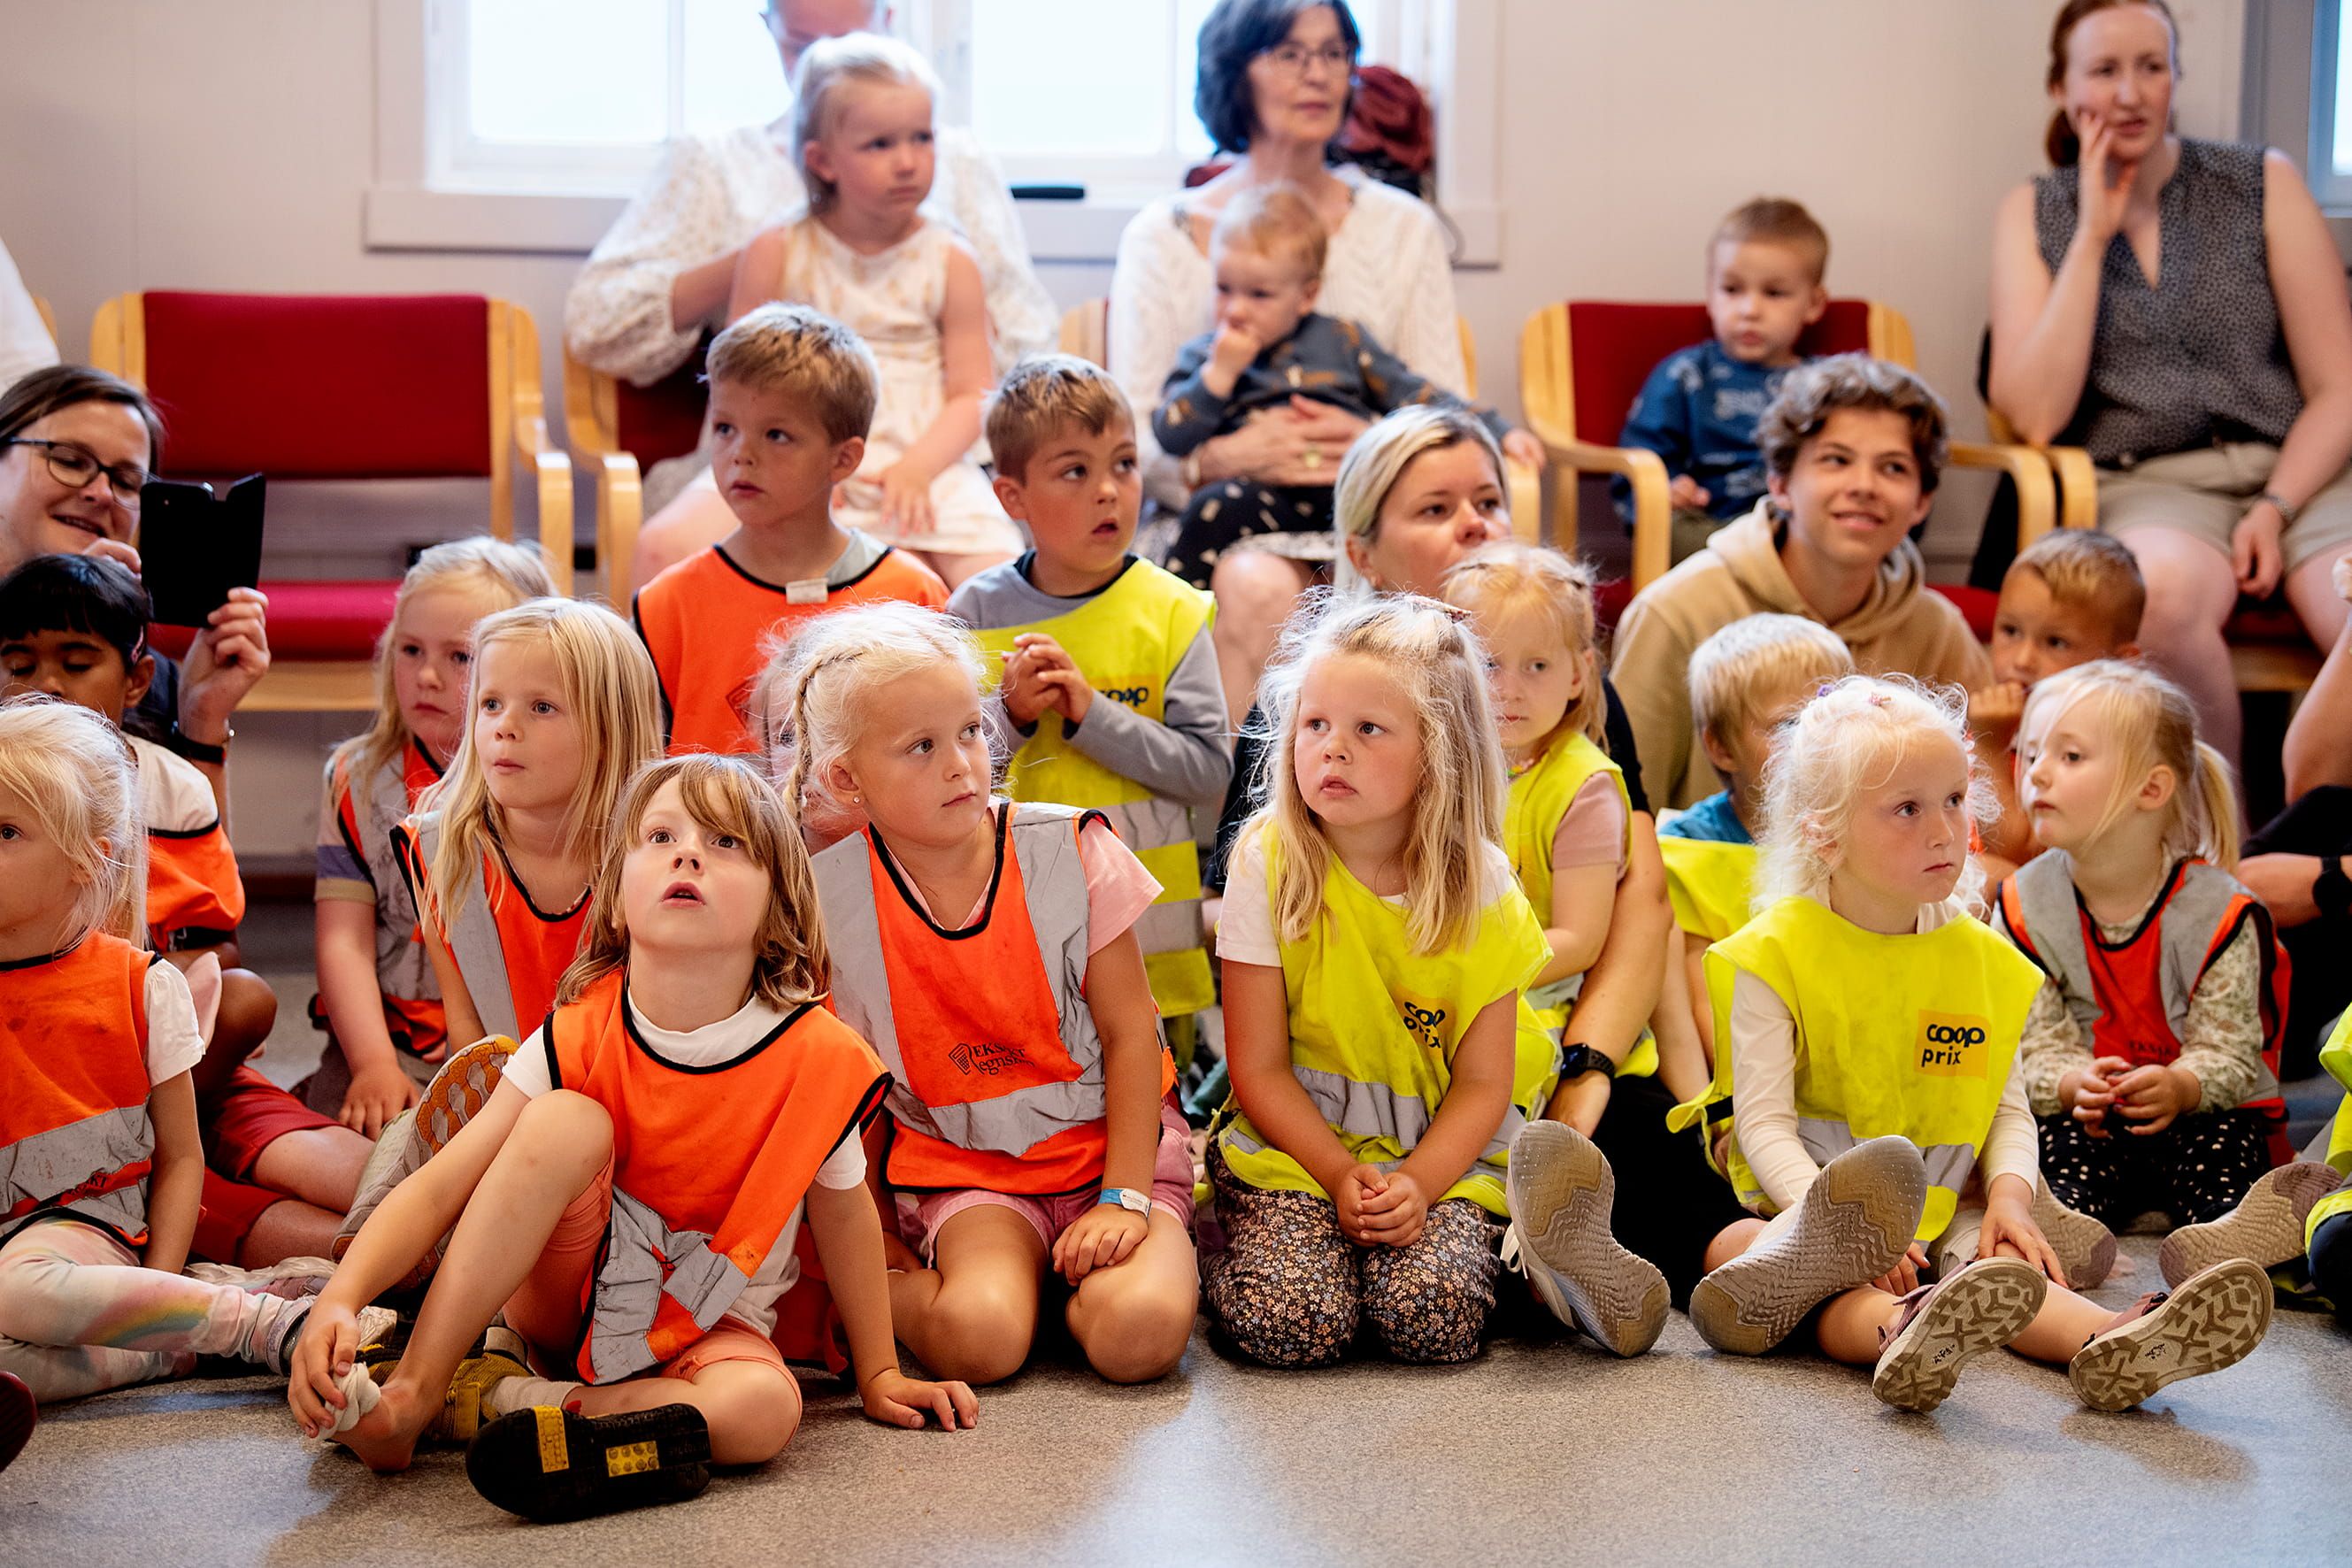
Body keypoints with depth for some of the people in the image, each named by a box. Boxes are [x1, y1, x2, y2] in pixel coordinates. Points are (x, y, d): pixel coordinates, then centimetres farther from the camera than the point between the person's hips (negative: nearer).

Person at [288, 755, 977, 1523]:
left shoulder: (816, 1058, -19)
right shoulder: (579, 1038, -17)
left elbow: (842, 1212, -2)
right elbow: (437, 1187, -20)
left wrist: (879, 1374, 8)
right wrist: (340, 1299, -38)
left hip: (709, 1327, 0)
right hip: (564, 1303, 0)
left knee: (764, 1409, -35)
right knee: (566, 1120, -28)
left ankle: (481, 1401, -23)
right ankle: (410, 1389, -25)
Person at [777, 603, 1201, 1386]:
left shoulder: (1068, 850, -8)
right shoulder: (828, 896, -8)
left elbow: (1130, 1032, -5)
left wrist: (1124, 1197, -13)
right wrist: (876, 1246, 1)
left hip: (1107, 1144, 1)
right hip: (966, 1172, -1)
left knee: (1137, 1334, -27)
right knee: (978, 1336, -31)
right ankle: (894, 1294, 1)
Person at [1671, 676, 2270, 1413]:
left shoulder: (1985, 960, 11)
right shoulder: (1774, 954, -4)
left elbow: (2009, 1109, 13)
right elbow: (1764, 1122, -10)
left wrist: (2010, 1193, -11)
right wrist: (1842, 1218, -27)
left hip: (1942, 1215, 3)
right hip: (1803, 1200, -3)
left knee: (1998, 1265, -30)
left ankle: (2108, 1344, -59)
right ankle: (1902, 1337, -70)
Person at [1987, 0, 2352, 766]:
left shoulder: (2264, 183, 11)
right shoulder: (2034, 213, 11)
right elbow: (2035, 416, -3)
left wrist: (2276, 507, -10)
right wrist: (2094, 235, -4)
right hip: (2145, 484, -1)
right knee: (2157, 587, -38)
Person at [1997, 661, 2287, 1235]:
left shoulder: (2217, 911, -10)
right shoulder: (2025, 907, -3)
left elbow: (2226, 1049, -9)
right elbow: (2032, 1043, -5)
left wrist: (2179, 1088, -33)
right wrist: (2074, 1086, -28)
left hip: (2205, 1107, 1)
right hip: (2081, 1116, -1)